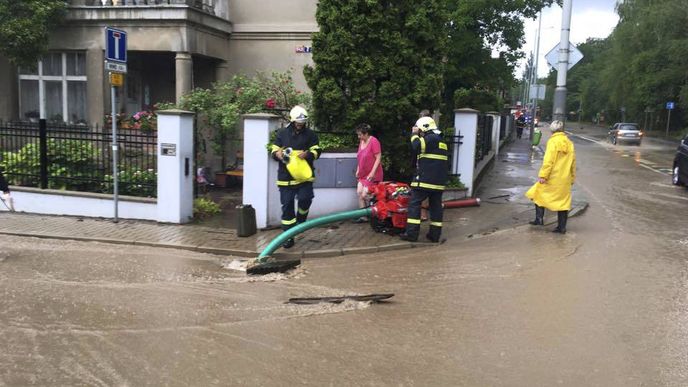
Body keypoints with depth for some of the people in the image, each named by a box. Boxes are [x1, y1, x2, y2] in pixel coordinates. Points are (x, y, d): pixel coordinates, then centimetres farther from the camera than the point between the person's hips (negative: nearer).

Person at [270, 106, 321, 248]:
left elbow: (317, 151, 3)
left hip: (304, 175, 0)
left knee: (305, 199, -17)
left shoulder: (310, 134, 6)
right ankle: (288, 237, 11)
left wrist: (307, 154, -18)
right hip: (285, 176, 1)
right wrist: (277, 154, -16)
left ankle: (301, 219, 17)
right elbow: (274, 151, 8)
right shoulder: (282, 133, 6)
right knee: (287, 206, 2)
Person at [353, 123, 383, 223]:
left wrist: (372, 172, -21)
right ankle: (363, 217, 7)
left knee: (365, 195, -10)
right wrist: (358, 170, 16)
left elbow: (378, 158, -17)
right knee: (359, 193, 1)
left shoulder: (373, 141, -15)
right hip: (363, 175, 8)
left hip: (372, 175, -8)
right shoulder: (361, 142, 9)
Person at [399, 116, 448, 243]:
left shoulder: (431, 138, -9)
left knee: (414, 204, -4)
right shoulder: (440, 140, 22)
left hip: (425, 180, -9)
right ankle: (435, 235, 10)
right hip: (439, 181, 9)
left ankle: (411, 233, -7)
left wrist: (414, 134, -7)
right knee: (436, 206, 8)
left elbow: (417, 146, -24)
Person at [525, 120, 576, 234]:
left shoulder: (553, 141, -9)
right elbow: (573, 162, 15)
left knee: (539, 193, 13)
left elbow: (548, 160, -17)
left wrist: (543, 175, -16)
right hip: (565, 179, 6)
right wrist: (572, 178, 21)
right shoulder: (569, 143, 10)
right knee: (563, 201, 8)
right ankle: (562, 227, 10)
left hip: (552, 177, -5)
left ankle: (539, 219, 8)